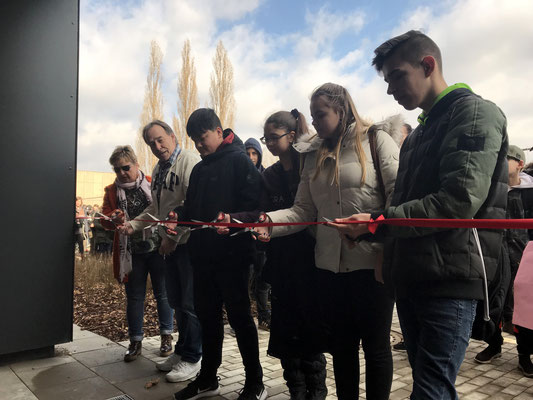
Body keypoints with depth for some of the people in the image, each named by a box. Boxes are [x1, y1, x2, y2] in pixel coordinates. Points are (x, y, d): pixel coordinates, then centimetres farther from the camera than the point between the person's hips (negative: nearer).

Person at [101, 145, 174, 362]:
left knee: (163, 293, 7)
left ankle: (166, 336, 23)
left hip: (157, 248, -2)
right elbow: (105, 219, 4)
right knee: (134, 297, 9)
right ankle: (135, 341, 22)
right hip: (131, 252, 2)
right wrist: (113, 219, -21)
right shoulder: (111, 191, 7)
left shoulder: (153, 184, -1)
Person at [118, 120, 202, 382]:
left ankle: (192, 359, 16)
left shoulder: (190, 162, -15)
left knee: (191, 303, 1)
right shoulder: (158, 169, 15)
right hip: (170, 244, 9)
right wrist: (134, 224, 10)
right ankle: (181, 351, 34)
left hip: (189, 241, -9)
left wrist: (172, 237, -19)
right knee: (176, 301, 18)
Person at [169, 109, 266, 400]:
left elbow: (255, 204, -15)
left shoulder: (239, 160, -7)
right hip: (203, 253, 7)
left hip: (232, 254, -7)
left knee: (239, 316, 2)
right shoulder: (199, 169, 16)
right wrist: (179, 214, -2)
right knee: (207, 315, 15)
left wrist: (234, 218, -31)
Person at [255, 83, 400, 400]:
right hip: (331, 265, 5)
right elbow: (303, 210, 6)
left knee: (375, 344, 9)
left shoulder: (377, 140, 0)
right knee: (342, 344, 16)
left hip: (373, 263, -4)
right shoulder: (315, 155, 14)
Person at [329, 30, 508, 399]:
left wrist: (378, 221, -18)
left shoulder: (475, 113, -7)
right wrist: (366, 230, 9)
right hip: (410, 278, 8)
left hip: (451, 278, -8)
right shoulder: (420, 133, 19)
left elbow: (460, 200, -20)